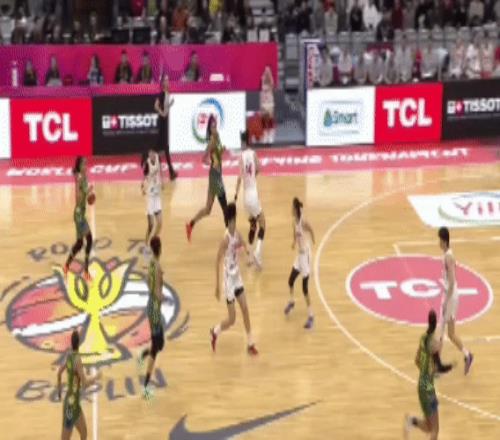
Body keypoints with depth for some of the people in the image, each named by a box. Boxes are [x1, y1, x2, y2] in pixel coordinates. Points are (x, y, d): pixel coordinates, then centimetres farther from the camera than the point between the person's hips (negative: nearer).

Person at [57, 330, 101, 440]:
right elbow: (84, 383, -23)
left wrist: (59, 388, 33)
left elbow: (59, 372, 19)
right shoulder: (77, 359, -21)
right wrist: (96, 378, -6)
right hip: (71, 405, -9)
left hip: (75, 403, 9)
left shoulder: (69, 356, 3)